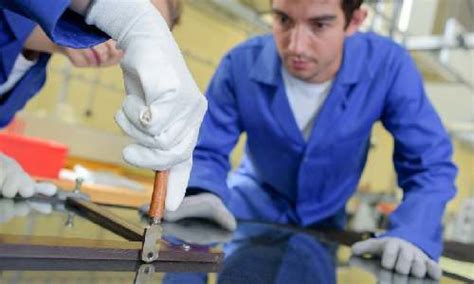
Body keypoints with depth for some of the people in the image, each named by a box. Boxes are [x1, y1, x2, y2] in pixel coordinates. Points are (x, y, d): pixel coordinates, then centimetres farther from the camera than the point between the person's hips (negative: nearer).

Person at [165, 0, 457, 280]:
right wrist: (204, 194, -43)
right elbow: (206, 152, -19)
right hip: (256, 198, 0)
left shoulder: (388, 65, -28)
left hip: (326, 216, 1)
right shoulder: (241, 65, -26)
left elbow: (431, 164, -24)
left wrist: (414, 232, -43)